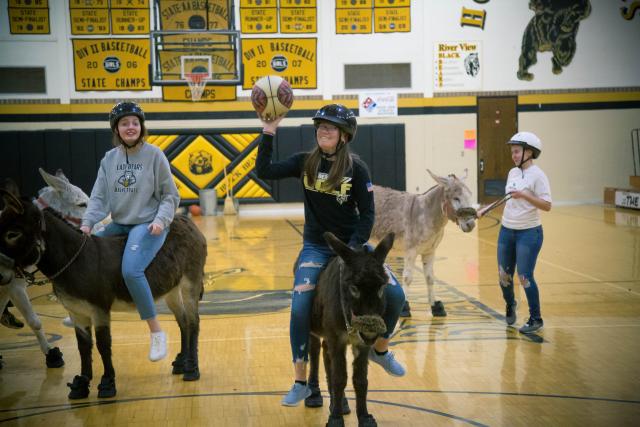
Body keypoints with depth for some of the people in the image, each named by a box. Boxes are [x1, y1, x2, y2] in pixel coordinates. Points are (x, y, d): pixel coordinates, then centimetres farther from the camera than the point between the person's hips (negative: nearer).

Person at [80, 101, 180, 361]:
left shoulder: (154, 155, -6)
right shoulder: (109, 159, 6)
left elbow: (170, 196, -1)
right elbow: (99, 196, 4)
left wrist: (161, 220, -18)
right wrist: (87, 223, -12)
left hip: (148, 225, -6)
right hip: (119, 225, 6)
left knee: (131, 270, -29)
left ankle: (157, 333, -18)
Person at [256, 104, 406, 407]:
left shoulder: (356, 168, -8)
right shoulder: (304, 163, -2)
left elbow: (367, 214, -7)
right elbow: (264, 171, -11)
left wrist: (353, 249, -18)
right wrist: (268, 132, -16)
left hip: (352, 244, 0)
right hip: (316, 247, 0)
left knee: (395, 295, -12)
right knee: (300, 308, -15)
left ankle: (380, 349, 18)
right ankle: (301, 383, 1)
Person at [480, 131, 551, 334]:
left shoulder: (537, 175, -13)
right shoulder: (512, 173, 9)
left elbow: (547, 206, -20)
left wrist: (524, 196, -29)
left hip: (529, 233, -7)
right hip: (506, 231, 7)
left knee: (525, 277, -6)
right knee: (504, 275, 11)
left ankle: (536, 319, 9)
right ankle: (510, 305, 38)